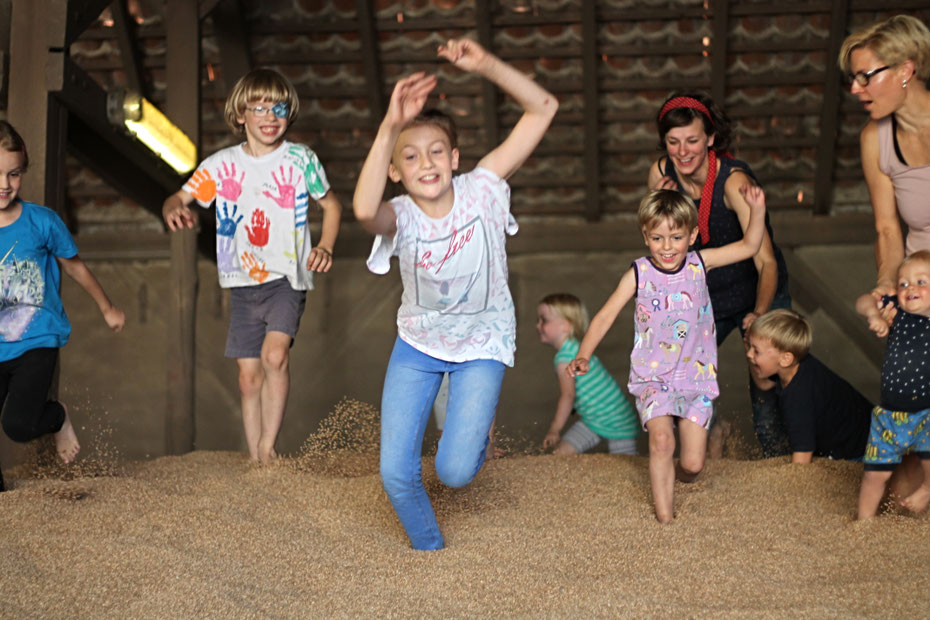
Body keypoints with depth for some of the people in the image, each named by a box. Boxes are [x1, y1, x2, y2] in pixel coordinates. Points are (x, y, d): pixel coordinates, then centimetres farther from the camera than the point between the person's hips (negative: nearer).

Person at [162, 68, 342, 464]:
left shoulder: (300, 159, -1)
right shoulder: (222, 165, 3)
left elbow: (331, 205, 12)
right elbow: (179, 198, 4)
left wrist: (325, 247, -4)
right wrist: (173, 210, -21)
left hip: (287, 278, -2)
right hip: (243, 283, 3)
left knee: (275, 353, -25)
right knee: (249, 376, 3)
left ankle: (268, 446, -14)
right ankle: (255, 462, 14)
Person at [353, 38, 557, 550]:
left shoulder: (481, 190, -19)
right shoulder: (400, 217, -21)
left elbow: (543, 108, -23)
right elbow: (364, 210, -49)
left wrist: (485, 65, -35)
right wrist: (389, 126, -54)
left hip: (482, 341, -1)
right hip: (418, 340, 1)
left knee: (455, 472, -12)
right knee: (396, 474, -1)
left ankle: (474, 425, 26)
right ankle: (429, 552, 30)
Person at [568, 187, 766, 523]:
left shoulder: (699, 263, -2)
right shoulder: (639, 274, -7)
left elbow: (749, 246, 3)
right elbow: (606, 315, -7)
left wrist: (756, 209, -13)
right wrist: (583, 356, -19)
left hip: (695, 376, 2)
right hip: (652, 378, -1)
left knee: (692, 464, -3)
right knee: (661, 439, -24)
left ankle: (676, 474, 34)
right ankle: (664, 515, -11)